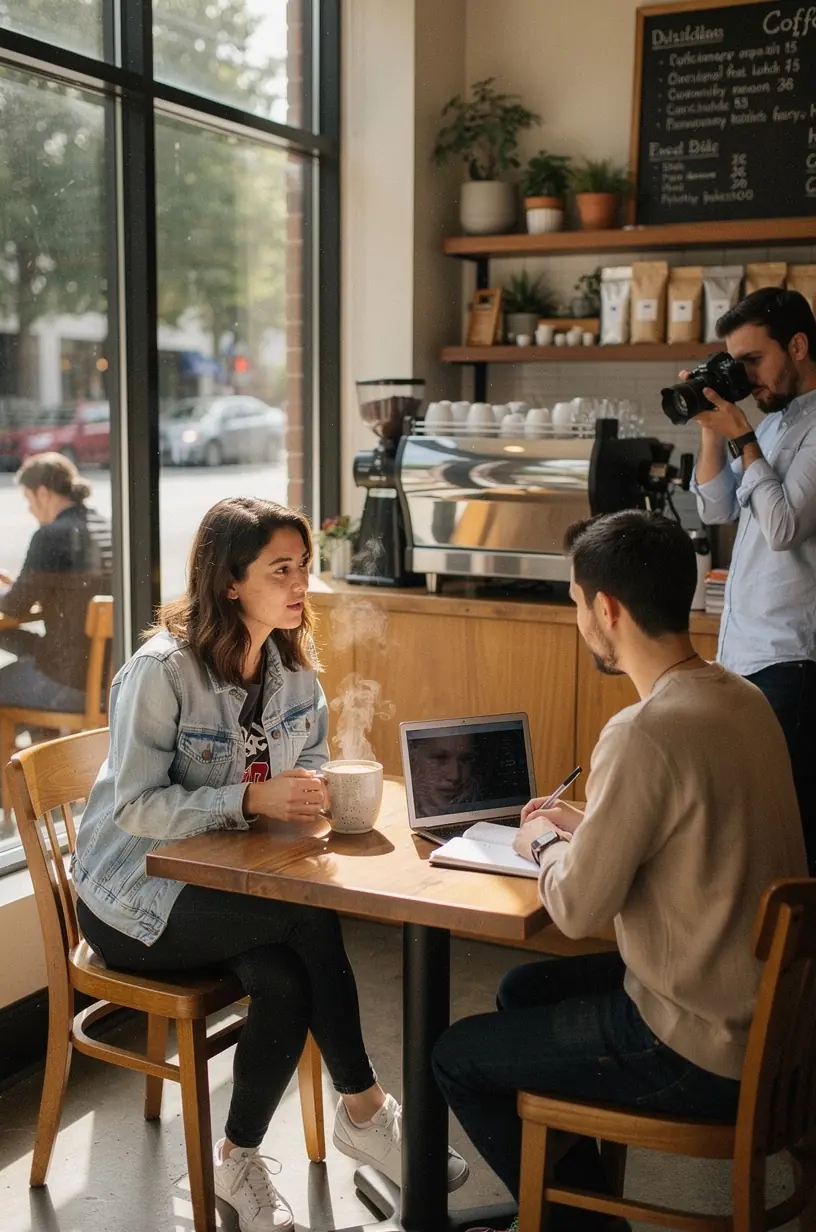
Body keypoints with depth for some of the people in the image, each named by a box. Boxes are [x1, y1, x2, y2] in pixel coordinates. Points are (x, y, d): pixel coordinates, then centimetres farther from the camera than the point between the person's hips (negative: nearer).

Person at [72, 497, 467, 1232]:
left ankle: (240, 1160, -3)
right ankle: (365, 1112, -9)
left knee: (286, 978, -26)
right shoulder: (162, 669, -21)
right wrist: (251, 800, -32)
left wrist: (312, 790, -17)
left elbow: (312, 764, 7)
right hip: (139, 893, -6)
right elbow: (134, 806, -23)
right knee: (310, 919, -28)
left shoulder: (294, 662, 0)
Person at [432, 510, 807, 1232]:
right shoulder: (742, 698, 0)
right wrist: (584, 826, 11)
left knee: (457, 1057, 7)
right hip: (762, 1005, 9)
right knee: (522, 989, 25)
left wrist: (544, 842, -1)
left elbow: (577, 910, -20)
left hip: (704, 1052, -9)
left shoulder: (646, 732, -28)